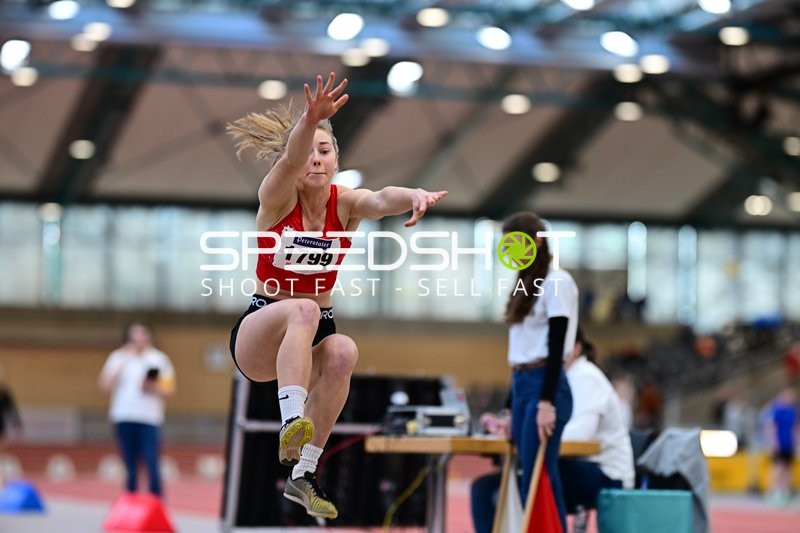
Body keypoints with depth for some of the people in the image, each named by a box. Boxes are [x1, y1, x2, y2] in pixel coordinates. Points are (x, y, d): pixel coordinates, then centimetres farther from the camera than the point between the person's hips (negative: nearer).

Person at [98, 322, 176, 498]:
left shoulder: (159, 359, 8)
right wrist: (121, 366, -9)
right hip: (124, 419, 1)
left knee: (152, 466, -12)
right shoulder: (118, 357, 9)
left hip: (149, 419, -1)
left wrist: (153, 388, -11)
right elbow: (106, 386, -1)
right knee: (130, 468, 5)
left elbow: (169, 390, 7)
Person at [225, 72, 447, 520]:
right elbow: (290, 160, -33)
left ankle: (304, 473, -25)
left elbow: (382, 199, -28)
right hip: (259, 336, -3)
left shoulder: (346, 204, -4)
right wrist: (311, 119, -55)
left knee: (343, 352, -32)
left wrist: (415, 195, -52)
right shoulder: (276, 198, -10)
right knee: (302, 309, -36)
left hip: (315, 333, 3)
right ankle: (292, 421, -51)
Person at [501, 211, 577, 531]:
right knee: (531, 485, 6)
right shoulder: (526, 284, 18)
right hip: (521, 385, 9)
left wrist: (547, 402, -21)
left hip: (545, 386, -9)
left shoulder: (557, 282, -8)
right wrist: (511, 406, 18)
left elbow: (556, 346, -15)